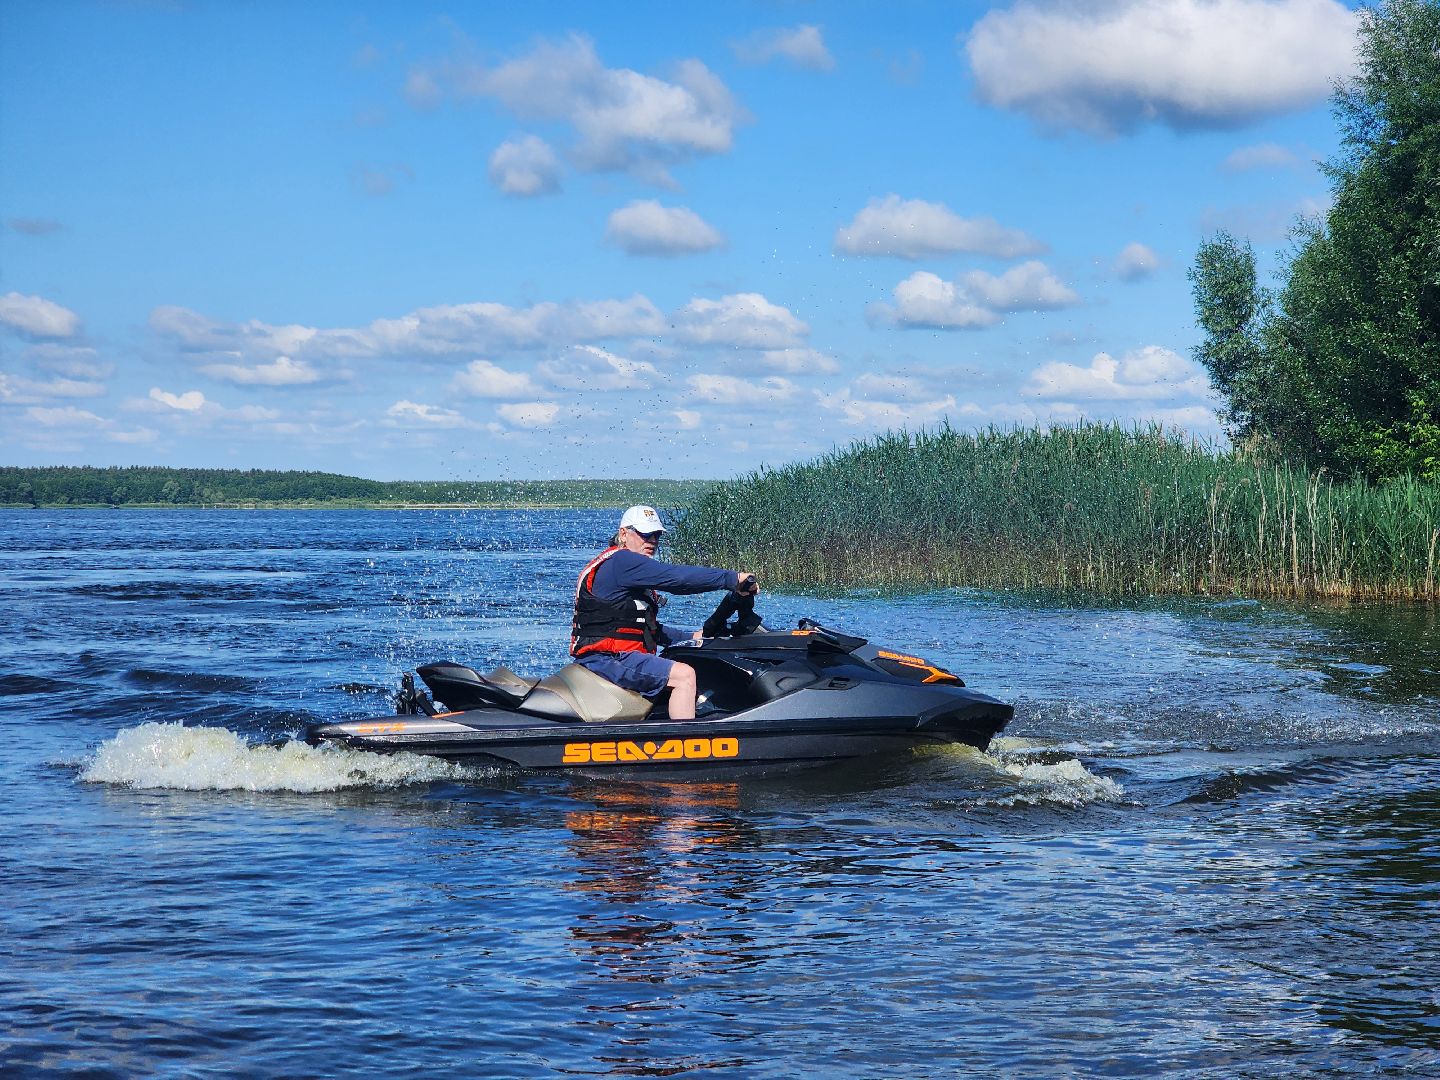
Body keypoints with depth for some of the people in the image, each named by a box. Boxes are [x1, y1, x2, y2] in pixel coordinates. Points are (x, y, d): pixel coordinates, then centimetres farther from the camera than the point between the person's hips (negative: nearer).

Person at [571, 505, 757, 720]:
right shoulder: (621, 561, -11)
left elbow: (649, 629, 27)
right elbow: (678, 577, -21)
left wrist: (691, 637, 17)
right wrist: (733, 578, -18)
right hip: (606, 659, -11)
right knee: (683, 674, -25)